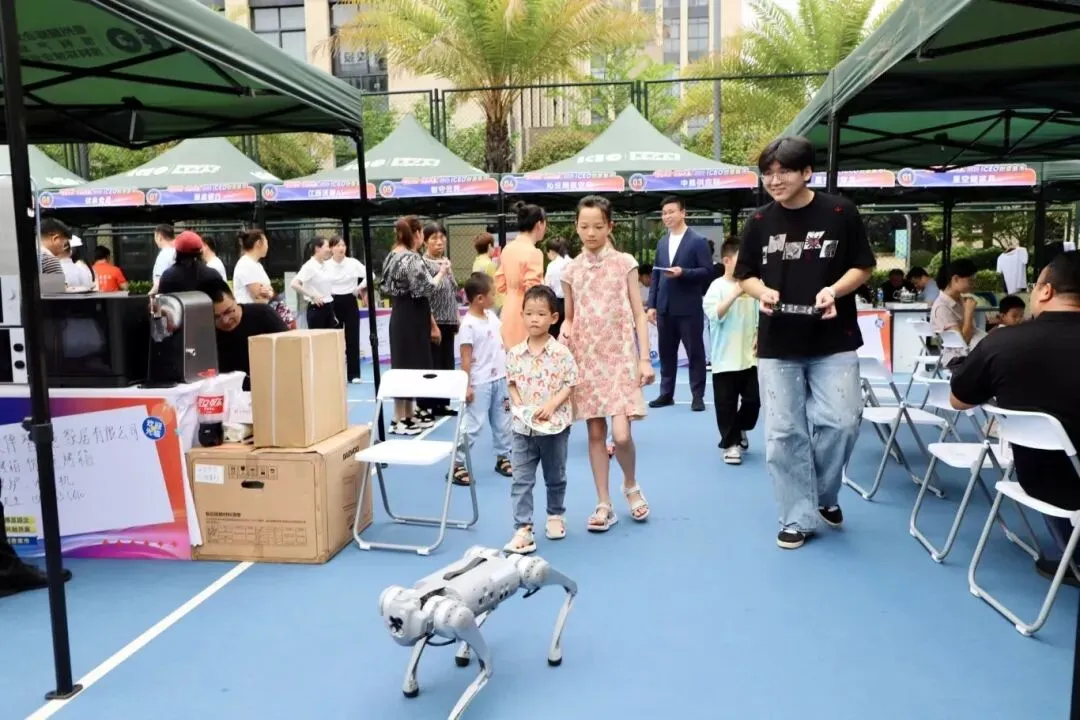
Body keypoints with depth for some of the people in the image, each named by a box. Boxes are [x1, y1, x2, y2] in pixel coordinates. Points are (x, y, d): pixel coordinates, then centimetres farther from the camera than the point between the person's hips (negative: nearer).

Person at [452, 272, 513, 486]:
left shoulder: (492, 316, 5)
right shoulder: (468, 324, -18)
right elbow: (466, 358, -17)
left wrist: (509, 369, 17)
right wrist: (467, 385, -17)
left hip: (499, 379, 8)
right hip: (480, 383, -7)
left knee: (503, 422, 16)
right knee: (473, 425, -3)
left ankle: (503, 458, 30)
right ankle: (458, 464, 6)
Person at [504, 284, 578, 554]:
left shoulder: (561, 352, -9)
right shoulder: (515, 353, 0)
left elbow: (569, 385, -7)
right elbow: (512, 384, 7)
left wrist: (550, 405, -20)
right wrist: (520, 405, -10)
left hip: (555, 426, -2)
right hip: (523, 426, 2)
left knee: (555, 477, 16)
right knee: (521, 480, 0)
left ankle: (555, 516, 37)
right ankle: (523, 530, 3)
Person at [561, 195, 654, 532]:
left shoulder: (624, 263, -1)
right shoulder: (571, 270, 6)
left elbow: (639, 315, 0)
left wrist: (644, 358, -6)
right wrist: (563, 332, -9)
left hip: (620, 355, -2)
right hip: (586, 358, 3)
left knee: (621, 434, -11)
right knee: (595, 432, 6)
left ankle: (631, 486, 19)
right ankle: (604, 505, 17)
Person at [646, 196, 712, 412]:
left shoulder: (698, 241, -4)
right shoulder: (661, 243, 14)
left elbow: (708, 272, -8)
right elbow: (655, 275, 13)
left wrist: (683, 272, -21)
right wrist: (652, 304, 7)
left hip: (689, 308, -5)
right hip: (665, 308, 6)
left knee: (695, 353, 2)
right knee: (666, 353, 11)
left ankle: (697, 396, 9)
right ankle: (666, 394, 20)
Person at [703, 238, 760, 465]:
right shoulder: (717, 286, -8)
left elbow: (759, 318, 12)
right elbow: (714, 314, -21)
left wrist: (759, 338, 1)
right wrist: (734, 294, -26)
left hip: (750, 357, 4)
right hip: (725, 359, -4)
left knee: (753, 400, 10)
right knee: (726, 404, 3)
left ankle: (740, 430, 36)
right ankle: (730, 443, 17)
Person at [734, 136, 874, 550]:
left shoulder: (841, 213, -3)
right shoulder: (758, 223, 4)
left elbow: (863, 267, 3)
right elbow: (745, 276, 10)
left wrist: (835, 290, -16)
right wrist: (762, 292, -12)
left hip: (833, 341, -2)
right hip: (777, 345, 2)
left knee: (841, 422, -6)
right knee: (783, 433, 3)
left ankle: (824, 495, 24)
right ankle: (798, 518, 16)